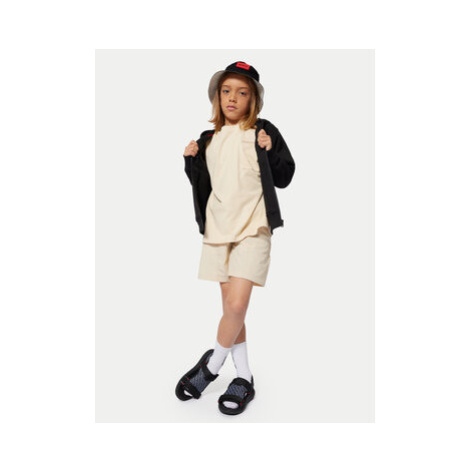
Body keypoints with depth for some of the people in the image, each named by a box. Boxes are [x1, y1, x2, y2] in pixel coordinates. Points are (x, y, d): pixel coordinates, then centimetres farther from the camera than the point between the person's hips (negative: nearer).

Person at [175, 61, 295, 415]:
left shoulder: (263, 132, 1)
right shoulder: (209, 139, 14)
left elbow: (284, 178, 2)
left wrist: (270, 152, -14)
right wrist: (191, 160, 2)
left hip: (253, 227, -5)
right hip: (218, 227, 5)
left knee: (237, 304, -15)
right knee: (231, 307, 9)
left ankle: (212, 365, 11)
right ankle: (244, 379, 22)